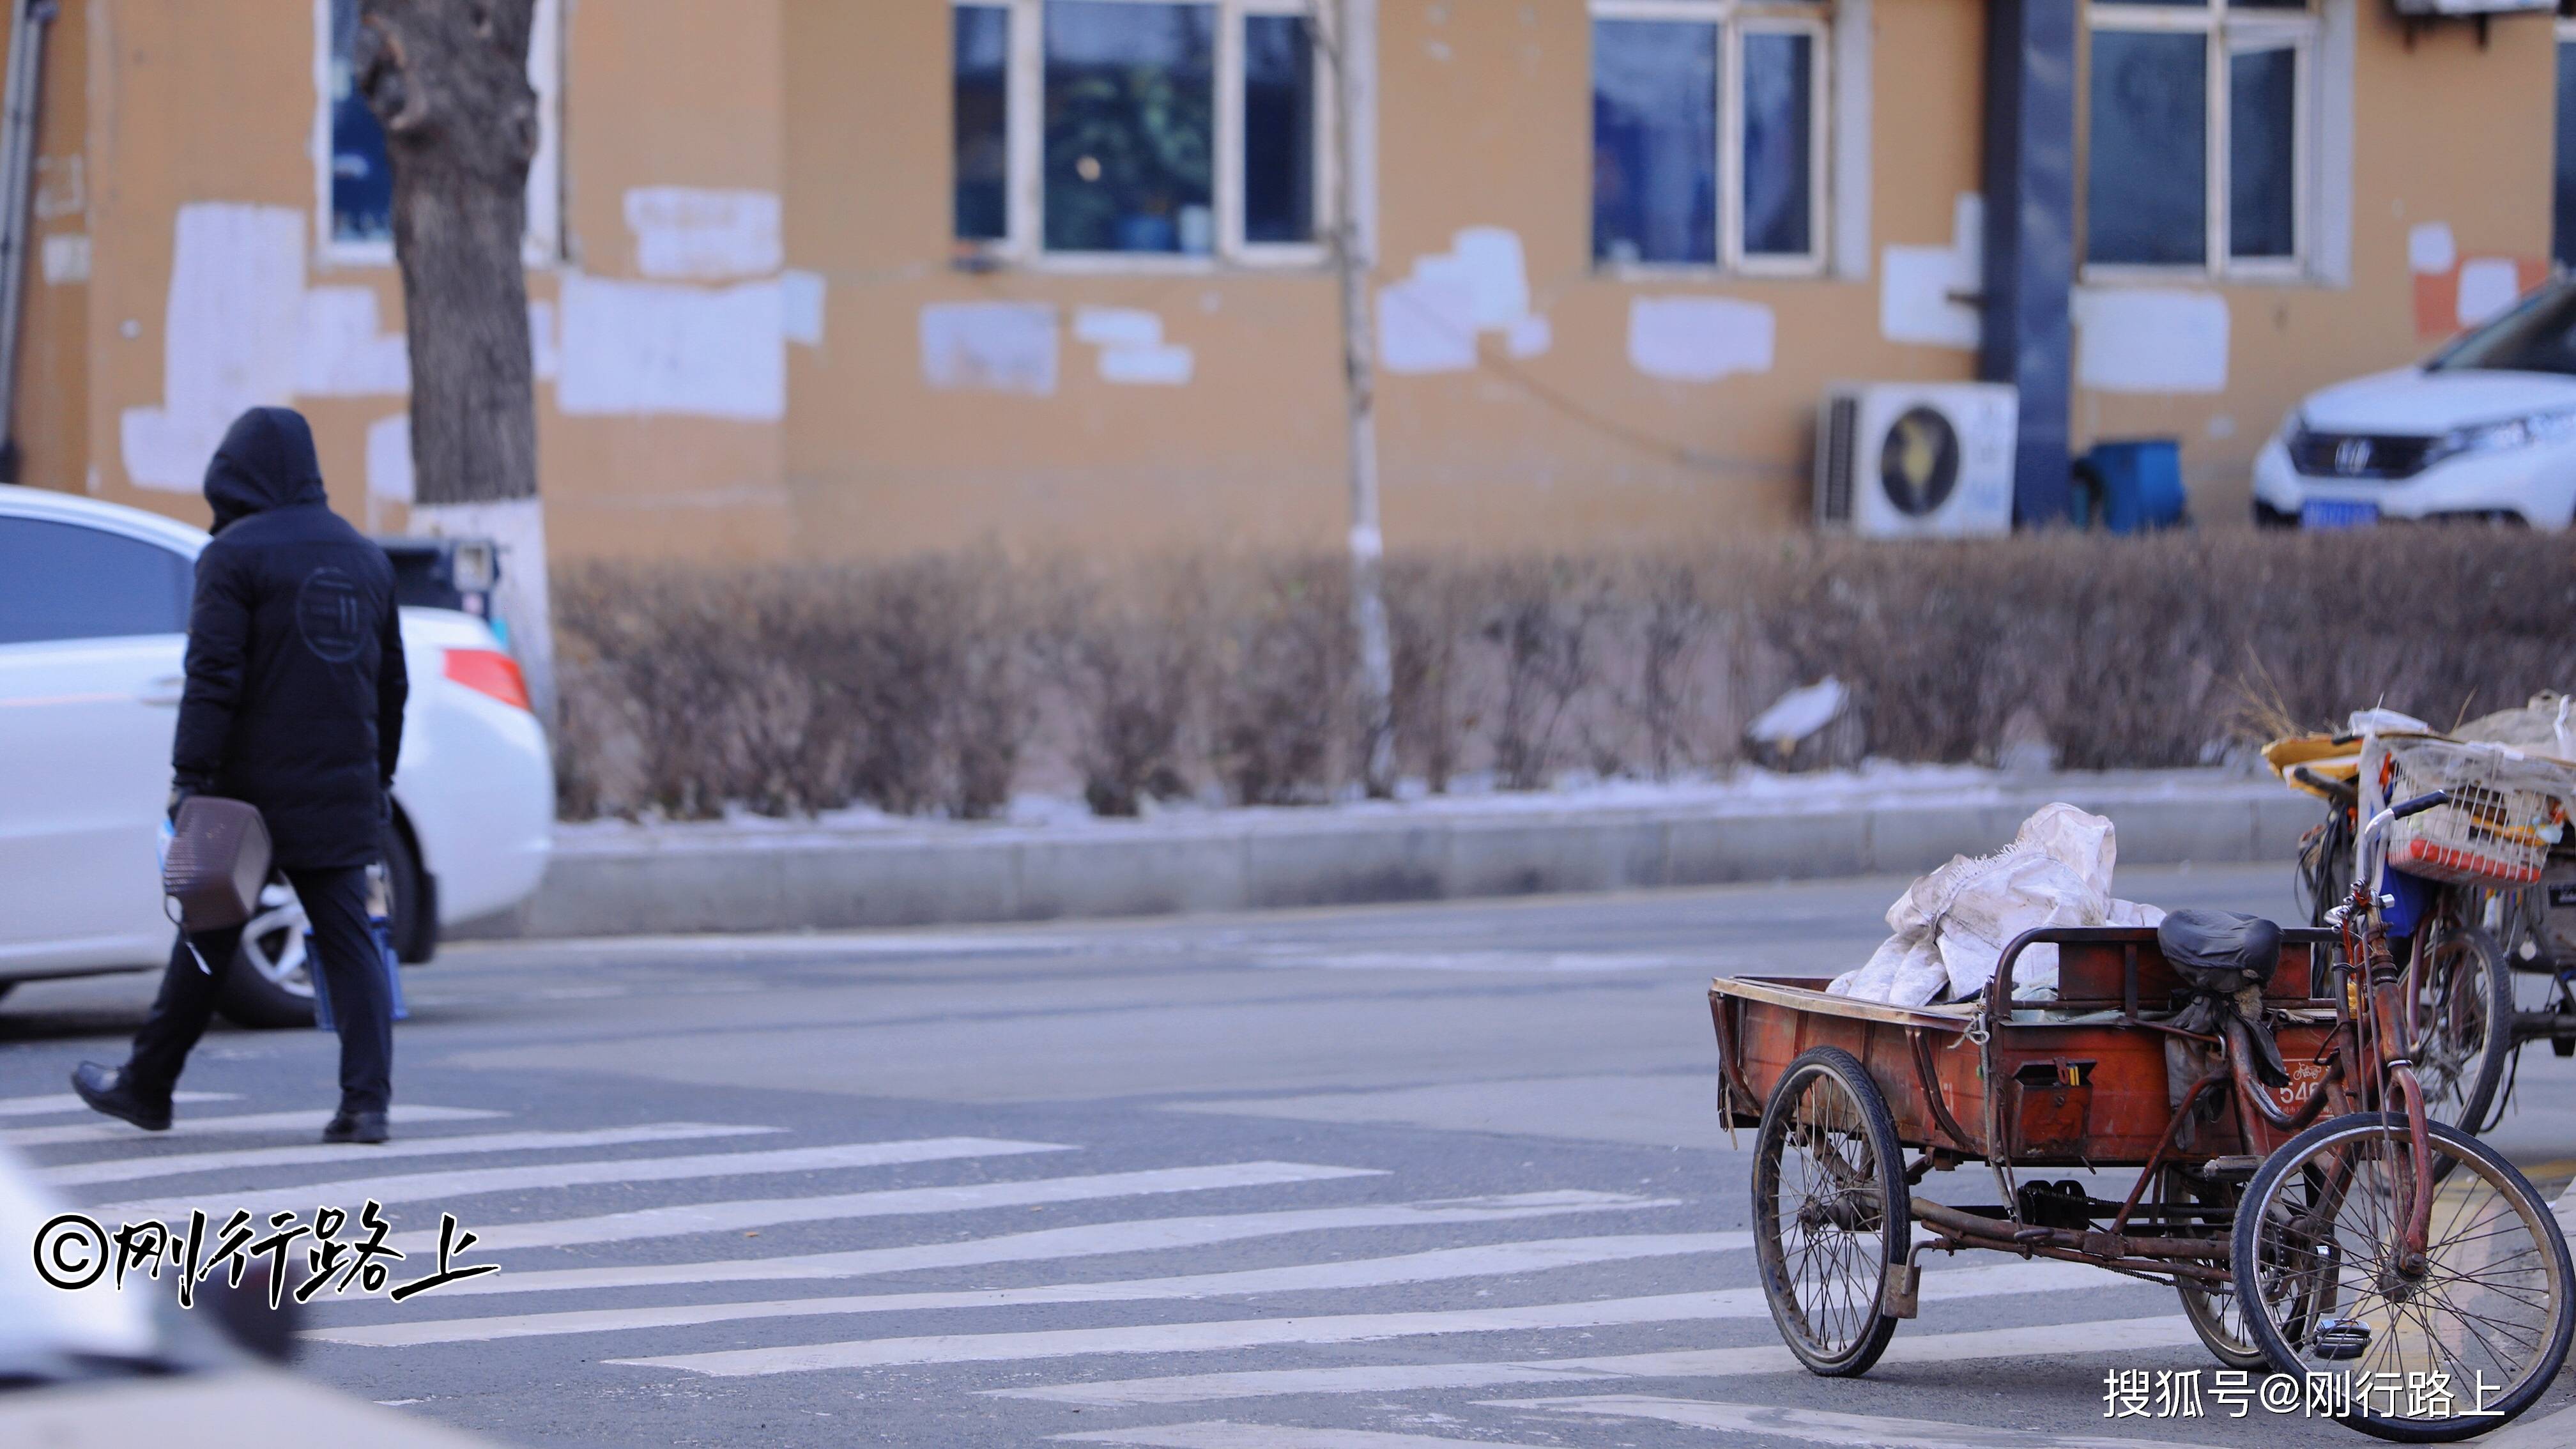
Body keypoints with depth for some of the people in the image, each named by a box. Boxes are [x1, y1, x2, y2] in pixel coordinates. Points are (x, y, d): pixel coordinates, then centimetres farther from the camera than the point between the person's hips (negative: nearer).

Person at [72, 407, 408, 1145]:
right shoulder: (366, 558, 13)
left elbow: (213, 678, -15)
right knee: (348, 939, 2)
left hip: (255, 783, -5)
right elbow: (391, 682, 19)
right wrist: (379, 776, 26)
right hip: (340, 793, 5)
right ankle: (367, 1101, -9)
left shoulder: (235, 556, -7)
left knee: (209, 940, 6)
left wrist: (190, 777, -15)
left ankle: (146, 1087, 18)